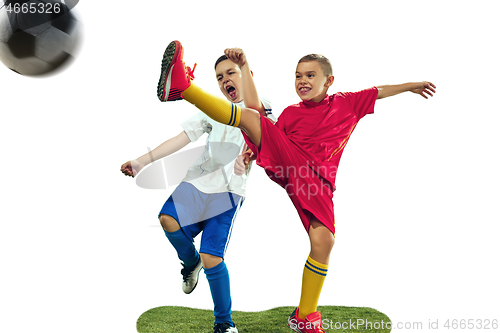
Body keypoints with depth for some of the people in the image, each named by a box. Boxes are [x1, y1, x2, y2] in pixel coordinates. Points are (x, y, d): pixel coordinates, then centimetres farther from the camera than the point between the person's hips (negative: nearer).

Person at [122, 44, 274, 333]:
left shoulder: (261, 109, 8)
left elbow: (252, 106, -19)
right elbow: (182, 138, 13)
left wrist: (244, 64, -24)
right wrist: (142, 162, 3)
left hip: (228, 191, -4)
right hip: (198, 180, 4)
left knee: (212, 258, -11)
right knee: (169, 219, -27)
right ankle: (191, 262, 6)